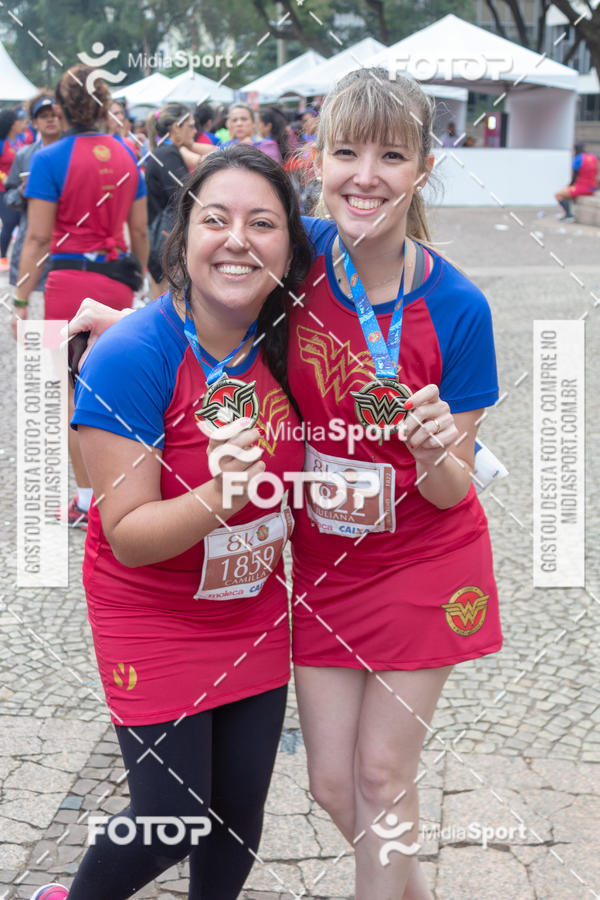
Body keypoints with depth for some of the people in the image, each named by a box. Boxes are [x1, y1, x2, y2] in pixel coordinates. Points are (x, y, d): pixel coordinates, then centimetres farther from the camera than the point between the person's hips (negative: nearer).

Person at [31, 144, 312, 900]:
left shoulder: (286, 341, -8)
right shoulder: (131, 356, -25)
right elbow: (129, 536, -24)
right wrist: (217, 497, -39)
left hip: (255, 612, 5)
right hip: (153, 617, -5)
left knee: (241, 809, 14)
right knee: (171, 822, 3)